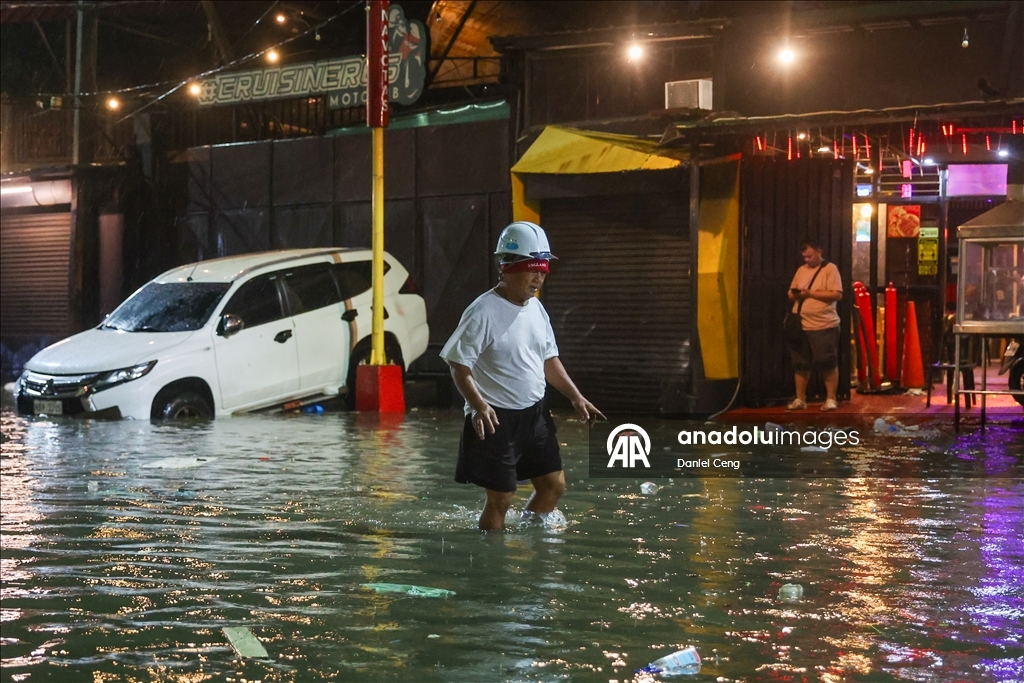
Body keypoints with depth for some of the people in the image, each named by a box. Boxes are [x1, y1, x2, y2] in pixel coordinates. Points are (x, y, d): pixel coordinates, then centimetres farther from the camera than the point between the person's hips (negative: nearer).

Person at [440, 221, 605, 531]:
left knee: (554, 485, 11)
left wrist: (576, 397, 9)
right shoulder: (483, 312, -17)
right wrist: (479, 406, -31)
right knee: (500, 498, -2)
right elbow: (460, 366, -17)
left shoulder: (536, 308, 7)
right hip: (497, 418, -8)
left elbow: (549, 359, 17)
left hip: (535, 414, 8)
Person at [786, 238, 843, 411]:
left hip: (825, 326, -5)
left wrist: (810, 293, -17)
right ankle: (800, 399, 15)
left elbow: (837, 294, -14)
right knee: (800, 365, 7)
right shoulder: (801, 270, 14)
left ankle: (831, 399, 8)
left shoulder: (830, 269, -4)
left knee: (829, 364, 0)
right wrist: (794, 295, -6)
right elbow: (791, 293, 18)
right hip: (801, 326, 5)